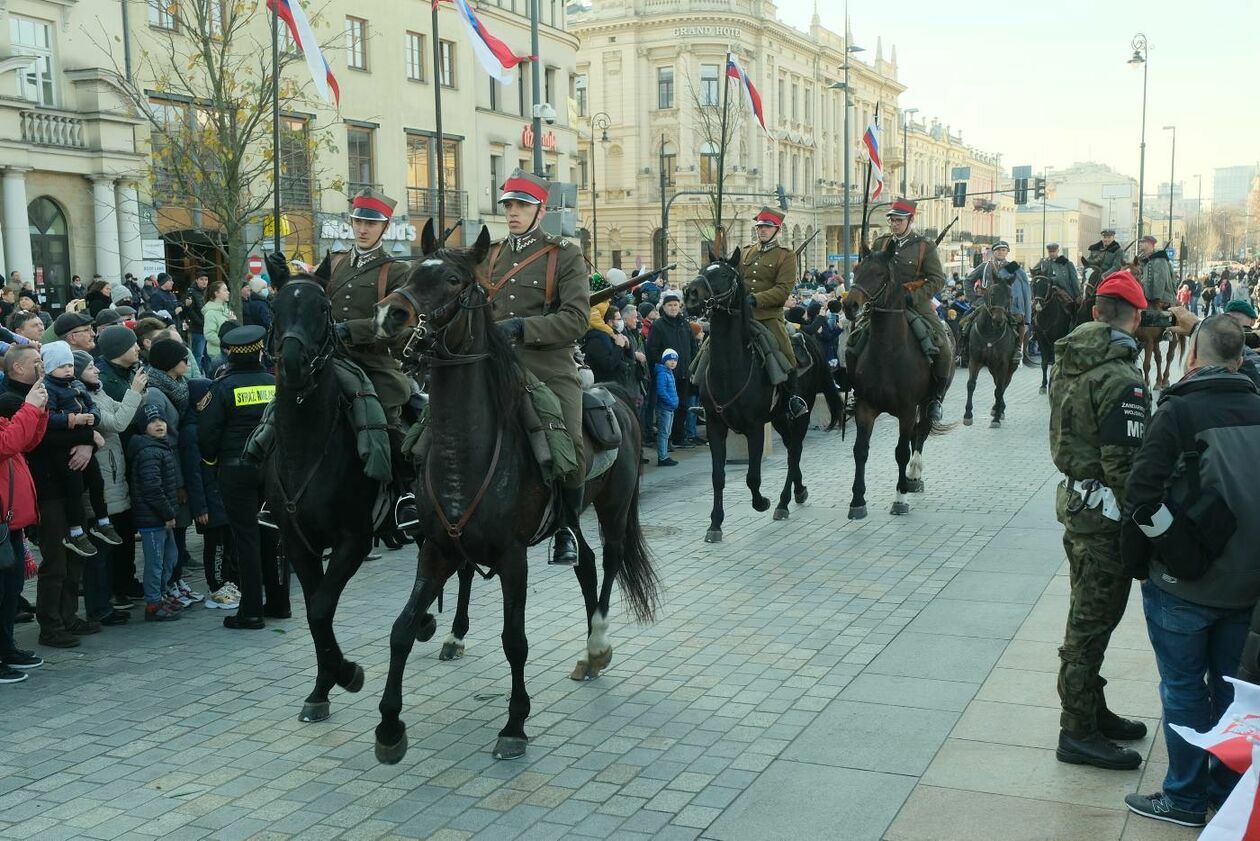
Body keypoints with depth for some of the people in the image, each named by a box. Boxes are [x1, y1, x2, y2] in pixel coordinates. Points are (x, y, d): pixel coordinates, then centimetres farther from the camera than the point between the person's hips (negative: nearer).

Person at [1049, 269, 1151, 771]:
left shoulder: (1068, 362, 5)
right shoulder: (1121, 380, -22)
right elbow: (1124, 464, -22)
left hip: (1074, 498, 9)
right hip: (1104, 511, -9)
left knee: (1088, 614, 20)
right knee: (1092, 620, 1)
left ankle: (1092, 711, 34)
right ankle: (1078, 733, 11)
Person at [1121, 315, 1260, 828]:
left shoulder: (1179, 411, -16)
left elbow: (1143, 495, -17)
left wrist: (1139, 563, -3)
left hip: (1184, 584, -5)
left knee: (1183, 689, 7)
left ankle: (1186, 797, 17)